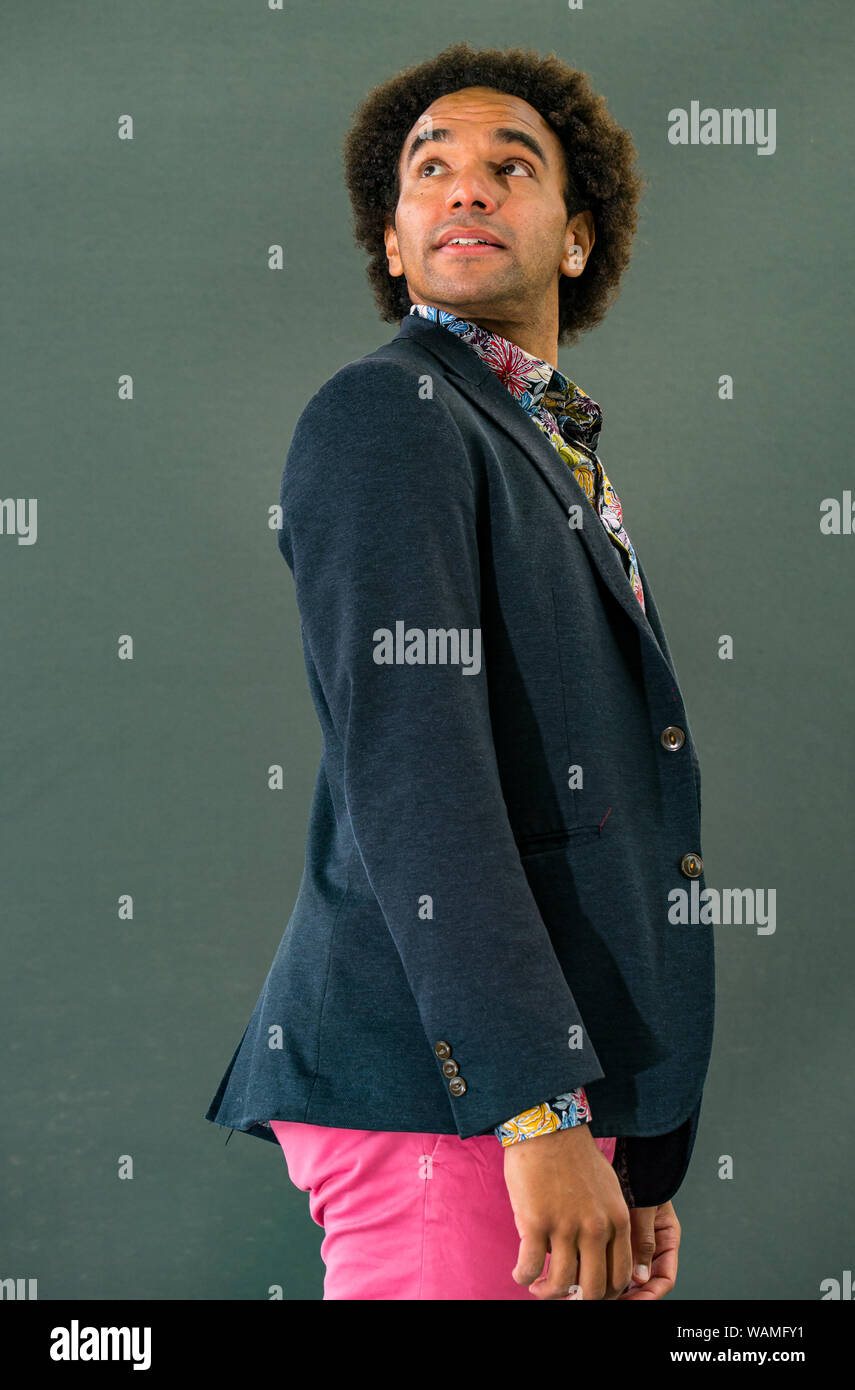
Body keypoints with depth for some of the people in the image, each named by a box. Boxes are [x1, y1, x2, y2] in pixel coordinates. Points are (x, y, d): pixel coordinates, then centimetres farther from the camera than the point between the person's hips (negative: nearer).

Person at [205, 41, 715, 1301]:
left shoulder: (558, 470, 23)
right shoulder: (384, 417, -5)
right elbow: (408, 771, -17)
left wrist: (638, 1153, 19)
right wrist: (541, 1108, -24)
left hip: (559, 1088, 8)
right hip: (440, 1095, -8)